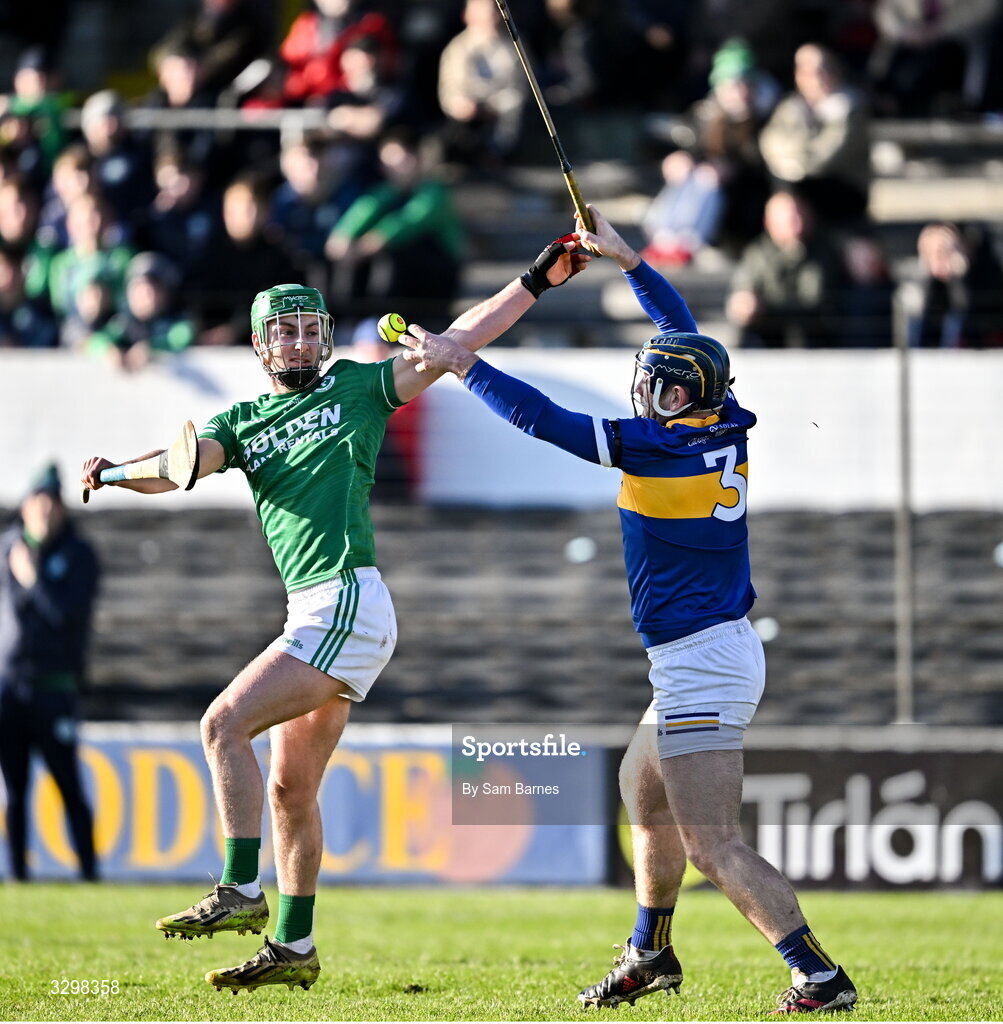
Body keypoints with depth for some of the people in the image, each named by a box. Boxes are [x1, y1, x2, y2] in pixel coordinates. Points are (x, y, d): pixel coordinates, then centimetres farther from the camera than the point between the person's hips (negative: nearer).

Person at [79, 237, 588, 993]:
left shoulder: (357, 386, 7)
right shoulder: (245, 420, 18)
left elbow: (460, 339, 5)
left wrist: (536, 283, -2)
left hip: (349, 602, -7)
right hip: (315, 616, 7)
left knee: (225, 725, -16)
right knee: (291, 789, 9)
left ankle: (242, 893, -16)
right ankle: (294, 947, 16)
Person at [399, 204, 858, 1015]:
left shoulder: (659, 446, -17)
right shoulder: (727, 428, 4)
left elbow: (541, 418, -13)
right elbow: (685, 334, 21)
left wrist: (458, 363, -4)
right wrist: (627, 258, 28)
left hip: (700, 665, -10)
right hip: (723, 649, 10)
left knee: (715, 845, -13)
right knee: (644, 792, 27)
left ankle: (820, 977, -18)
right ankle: (650, 954, 40)